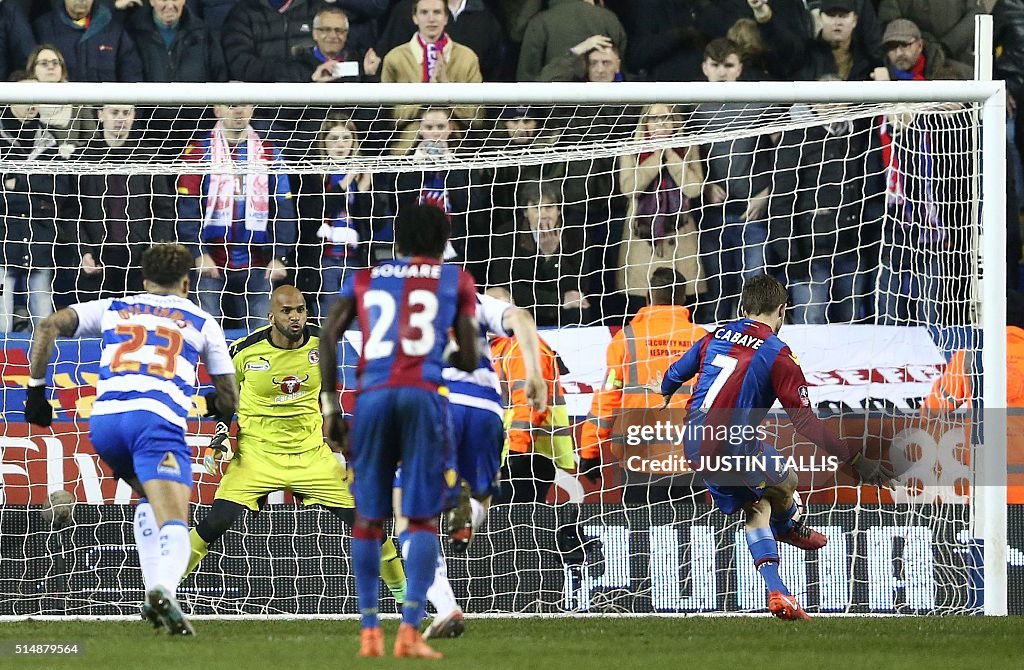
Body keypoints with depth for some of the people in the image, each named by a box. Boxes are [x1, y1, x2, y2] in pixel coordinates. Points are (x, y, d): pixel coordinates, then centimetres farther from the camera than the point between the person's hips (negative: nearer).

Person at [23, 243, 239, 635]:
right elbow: (229, 398, 26)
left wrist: (36, 389, 16)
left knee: (149, 498, 29)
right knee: (173, 524, -13)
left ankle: (155, 592, 14)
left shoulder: (113, 309, 25)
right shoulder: (202, 322, 22)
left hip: (104, 419, 3)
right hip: (157, 418, -3)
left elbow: (49, 327, 13)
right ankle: (165, 587, -45)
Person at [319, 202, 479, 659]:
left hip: (372, 397, 2)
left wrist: (329, 407, 12)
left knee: (368, 518, 10)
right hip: (424, 396, -2)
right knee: (423, 517, 0)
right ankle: (410, 630, -12)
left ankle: (369, 632, 8)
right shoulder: (455, 281, 16)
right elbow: (469, 359, 12)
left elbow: (329, 338, 9)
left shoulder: (365, 277, 20)